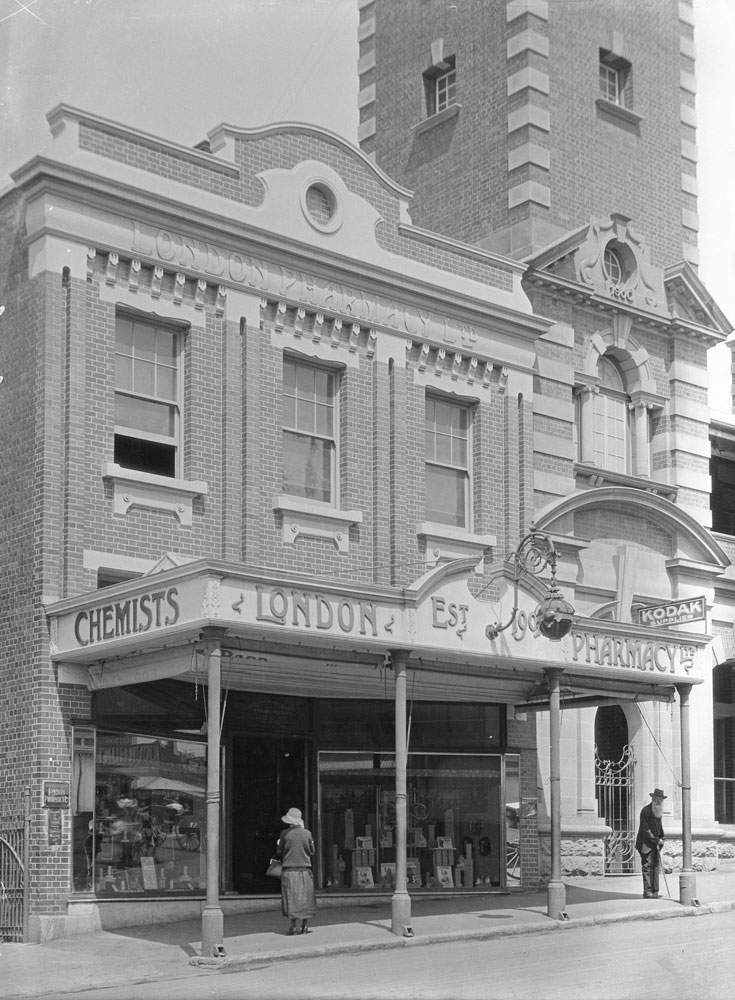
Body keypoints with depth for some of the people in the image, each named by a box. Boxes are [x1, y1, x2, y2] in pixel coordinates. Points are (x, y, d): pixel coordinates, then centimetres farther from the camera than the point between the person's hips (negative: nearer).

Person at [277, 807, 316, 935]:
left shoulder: (285, 834, -6)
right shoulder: (307, 833, -2)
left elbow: (279, 852, 0)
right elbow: (312, 852, 5)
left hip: (289, 870, -1)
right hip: (305, 868, 1)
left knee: (291, 898, 4)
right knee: (305, 898, 9)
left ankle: (293, 926, 1)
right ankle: (305, 926, 9)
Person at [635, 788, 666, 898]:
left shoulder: (658, 812, 12)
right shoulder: (646, 811, -15)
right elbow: (645, 830, -17)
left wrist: (661, 838, 10)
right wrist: (656, 840, -17)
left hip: (655, 843, 8)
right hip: (646, 844, -8)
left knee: (656, 867, 6)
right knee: (647, 867, -7)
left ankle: (655, 891, 10)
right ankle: (647, 892, -7)